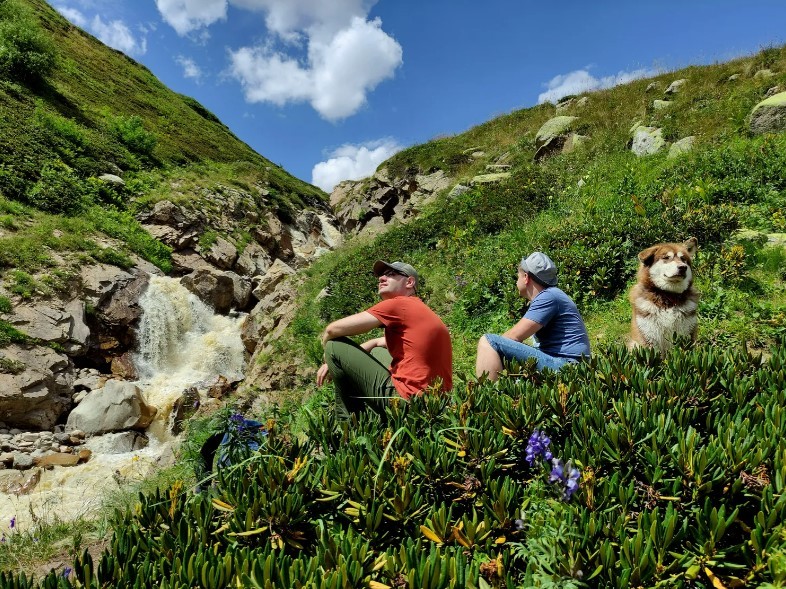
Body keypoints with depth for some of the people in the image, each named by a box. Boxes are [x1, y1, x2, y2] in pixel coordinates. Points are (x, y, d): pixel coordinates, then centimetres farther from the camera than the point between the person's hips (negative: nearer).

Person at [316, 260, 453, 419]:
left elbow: (334, 330, -10)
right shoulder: (420, 311, 17)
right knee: (376, 351, 29)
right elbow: (377, 342, 25)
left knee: (335, 346, -3)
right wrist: (333, 361, 17)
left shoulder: (398, 304, -9)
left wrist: (329, 353, 12)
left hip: (407, 399, -9)